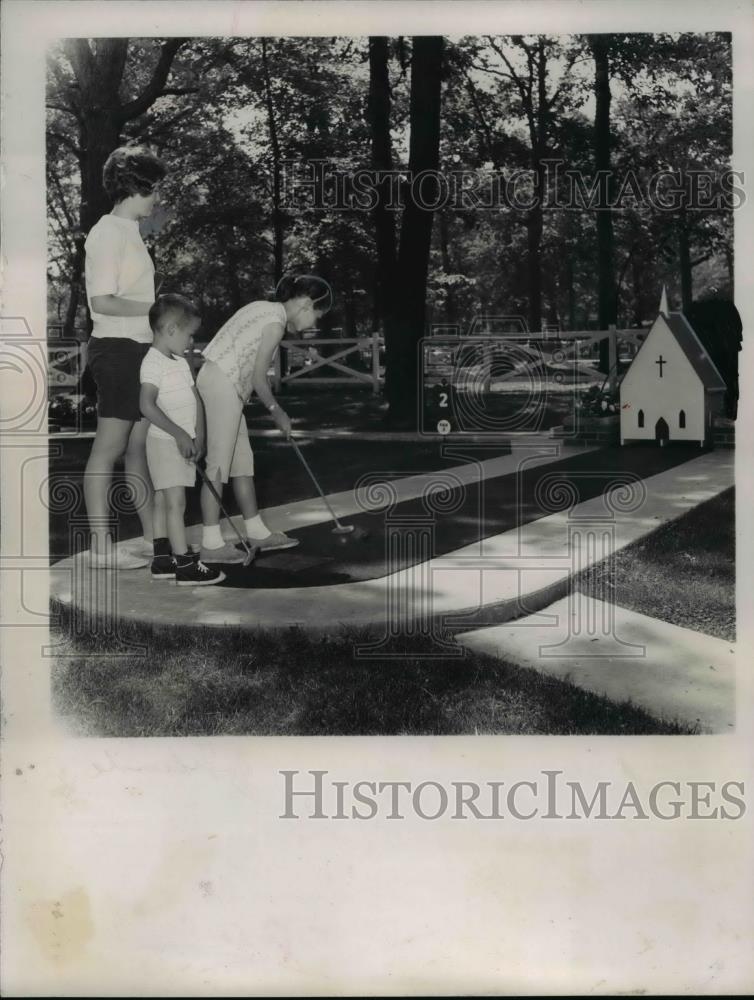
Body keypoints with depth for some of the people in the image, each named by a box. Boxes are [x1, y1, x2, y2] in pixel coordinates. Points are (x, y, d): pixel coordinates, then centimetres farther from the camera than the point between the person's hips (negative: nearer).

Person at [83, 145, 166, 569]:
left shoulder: (130, 232, 16)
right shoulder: (108, 233, -12)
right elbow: (102, 302, -20)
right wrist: (154, 306, -13)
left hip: (140, 349, 9)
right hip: (118, 348, -9)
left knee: (141, 446, 13)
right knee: (109, 448, -5)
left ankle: (153, 537, 20)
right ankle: (102, 545, 0)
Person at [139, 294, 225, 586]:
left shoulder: (181, 362, 15)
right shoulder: (154, 362, -14)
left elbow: (196, 400, 13)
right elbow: (147, 405, -23)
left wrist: (198, 436, 0)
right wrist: (179, 434, -22)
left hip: (183, 442, 9)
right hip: (164, 441, -9)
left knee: (163, 501, 13)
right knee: (175, 501, -11)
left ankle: (162, 560, 17)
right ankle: (185, 565, -13)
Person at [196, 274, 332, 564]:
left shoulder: (264, 309, 18)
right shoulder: (276, 321, -11)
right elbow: (258, 376, -12)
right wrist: (276, 410, 2)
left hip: (217, 379, 10)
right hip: (223, 384, -10)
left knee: (242, 459, 14)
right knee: (219, 463, -7)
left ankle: (257, 532, 22)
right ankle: (211, 544, -4)